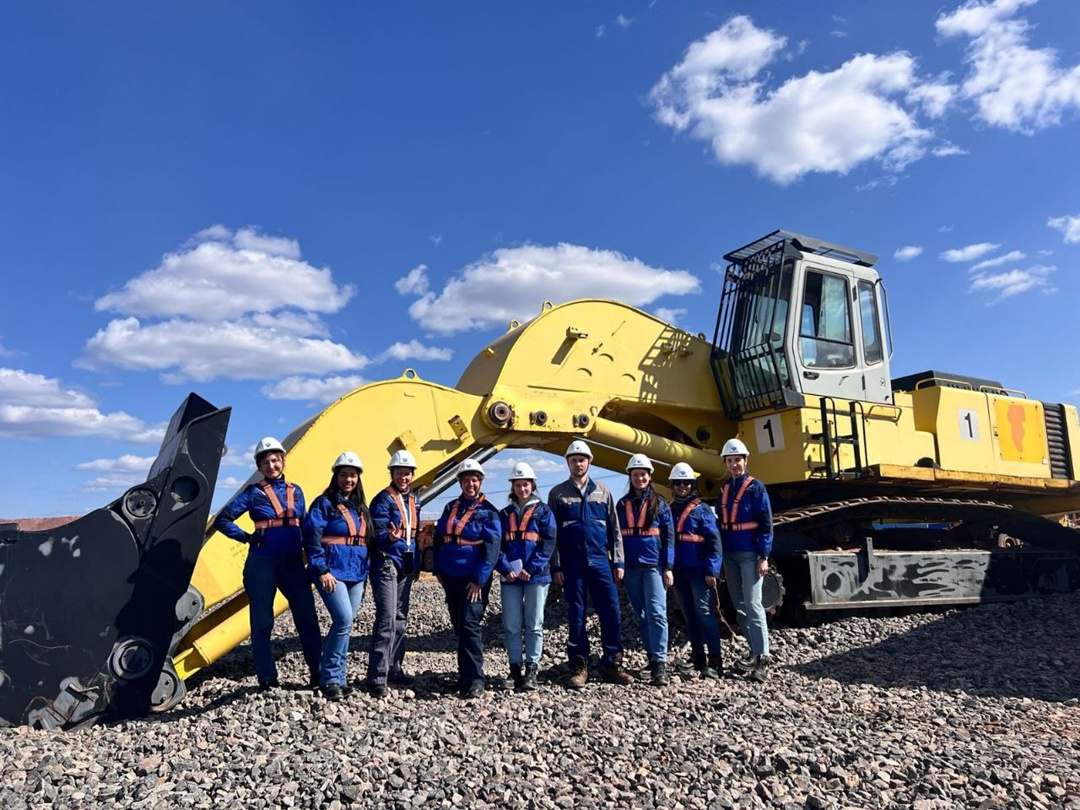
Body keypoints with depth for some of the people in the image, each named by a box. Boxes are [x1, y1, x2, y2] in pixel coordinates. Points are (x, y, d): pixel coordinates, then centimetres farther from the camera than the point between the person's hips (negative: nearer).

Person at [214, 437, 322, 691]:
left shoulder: (295, 491, 9)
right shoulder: (254, 492, -3)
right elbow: (222, 520, -2)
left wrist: (304, 549, 8)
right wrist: (247, 538, -5)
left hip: (293, 563, 4)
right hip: (262, 563, -3)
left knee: (307, 618, 3)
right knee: (262, 622, 4)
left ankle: (317, 673, 13)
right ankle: (267, 679, 14)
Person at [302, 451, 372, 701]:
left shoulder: (360, 507, 16)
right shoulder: (324, 503, -3)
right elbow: (312, 539, -11)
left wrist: (365, 574, 17)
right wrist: (322, 571, -18)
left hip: (356, 574, 7)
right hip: (332, 572, -6)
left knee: (345, 624, 8)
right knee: (344, 620, -17)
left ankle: (336, 678, 18)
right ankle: (330, 678, -5)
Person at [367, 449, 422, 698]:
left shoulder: (413, 500, 12)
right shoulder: (383, 500, -10)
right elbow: (377, 535, -16)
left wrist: (417, 565, 18)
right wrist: (390, 537, -38)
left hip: (406, 566, 8)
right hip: (387, 564, -8)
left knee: (400, 618, 14)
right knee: (387, 620, -13)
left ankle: (394, 668, 25)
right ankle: (377, 678, -10)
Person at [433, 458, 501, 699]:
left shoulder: (488, 512, -5)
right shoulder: (451, 507, 11)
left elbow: (491, 549, -11)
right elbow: (438, 539, 17)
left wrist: (479, 580, -17)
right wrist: (438, 570, 11)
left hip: (473, 579, -6)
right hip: (450, 577, 6)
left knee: (469, 625, -14)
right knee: (459, 626, 13)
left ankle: (475, 680, -10)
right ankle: (465, 674, 27)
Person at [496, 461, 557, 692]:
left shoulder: (543, 511, 5)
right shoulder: (505, 514, 13)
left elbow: (549, 543, -3)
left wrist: (530, 569, -13)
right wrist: (506, 569, -10)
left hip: (536, 576, -3)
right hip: (510, 578, 3)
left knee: (534, 625, 0)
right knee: (511, 626, 3)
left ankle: (531, 671, 5)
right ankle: (515, 670, 12)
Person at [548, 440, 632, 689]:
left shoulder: (602, 491, 10)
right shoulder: (557, 493, 5)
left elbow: (614, 528, 11)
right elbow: (552, 532, 4)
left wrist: (618, 562, 4)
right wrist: (556, 566, -2)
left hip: (600, 560, 1)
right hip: (572, 563, -1)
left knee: (611, 611, -2)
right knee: (576, 615, 3)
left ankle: (611, 664, 9)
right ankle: (579, 667, 11)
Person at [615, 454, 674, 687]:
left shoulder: (659, 503, 4)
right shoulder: (622, 505, 10)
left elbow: (668, 537, 2)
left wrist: (668, 567, -5)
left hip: (654, 565, -3)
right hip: (631, 568, 3)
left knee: (657, 613, -13)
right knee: (642, 616, 9)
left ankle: (660, 664, -15)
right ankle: (652, 657, 20)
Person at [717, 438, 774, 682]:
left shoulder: (755, 487, -4)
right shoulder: (725, 489, 12)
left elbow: (766, 523, -8)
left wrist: (764, 556, -14)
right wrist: (720, 557, 12)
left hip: (749, 554, -6)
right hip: (730, 555, 6)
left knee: (752, 605, -9)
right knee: (739, 607, 9)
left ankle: (762, 657, -6)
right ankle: (755, 650, 17)